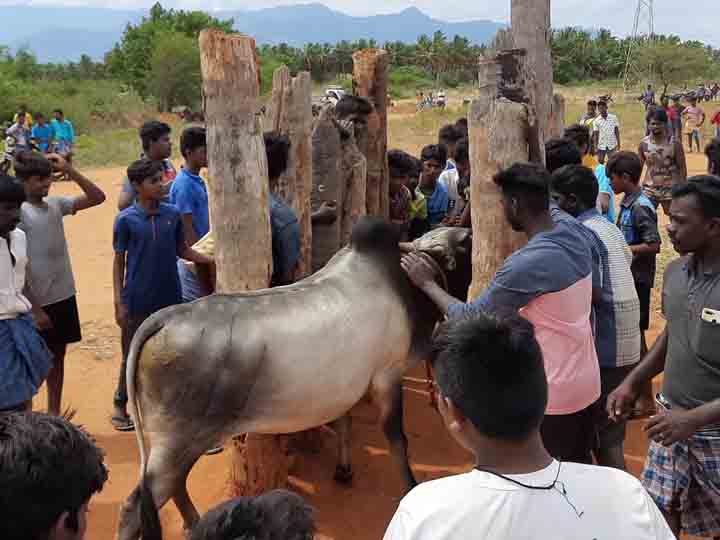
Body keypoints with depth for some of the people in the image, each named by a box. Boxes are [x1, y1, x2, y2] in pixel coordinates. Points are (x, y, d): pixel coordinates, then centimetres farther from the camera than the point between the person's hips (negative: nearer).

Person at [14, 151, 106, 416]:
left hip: (64, 295, 7)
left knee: (58, 356, 16)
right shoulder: (18, 212, -15)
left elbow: (97, 197, 8)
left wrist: (69, 170, -3)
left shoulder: (55, 204, 5)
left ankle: (54, 414, 30)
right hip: (39, 302, -7)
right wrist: (34, 309, -17)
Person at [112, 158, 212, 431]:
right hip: (138, 302, -3)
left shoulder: (173, 214, 0)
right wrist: (119, 302, -8)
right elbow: (119, 261, -3)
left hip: (170, 299, 3)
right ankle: (120, 406, 24)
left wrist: (213, 260, -2)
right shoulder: (126, 220, -8)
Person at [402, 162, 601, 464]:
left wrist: (427, 283, -5)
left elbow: (470, 319, -19)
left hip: (554, 393, -7)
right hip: (587, 381, 7)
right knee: (581, 466, 23)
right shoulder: (576, 233, -6)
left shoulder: (526, 264, -29)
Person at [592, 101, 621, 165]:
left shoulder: (614, 118, -2)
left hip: (612, 145, -1)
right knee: (600, 162, 6)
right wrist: (595, 147, -7)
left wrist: (618, 143, -2)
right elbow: (595, 135, -1)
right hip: (601, 146, 1)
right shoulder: (596, 121, -2)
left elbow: (617, 131, 2)